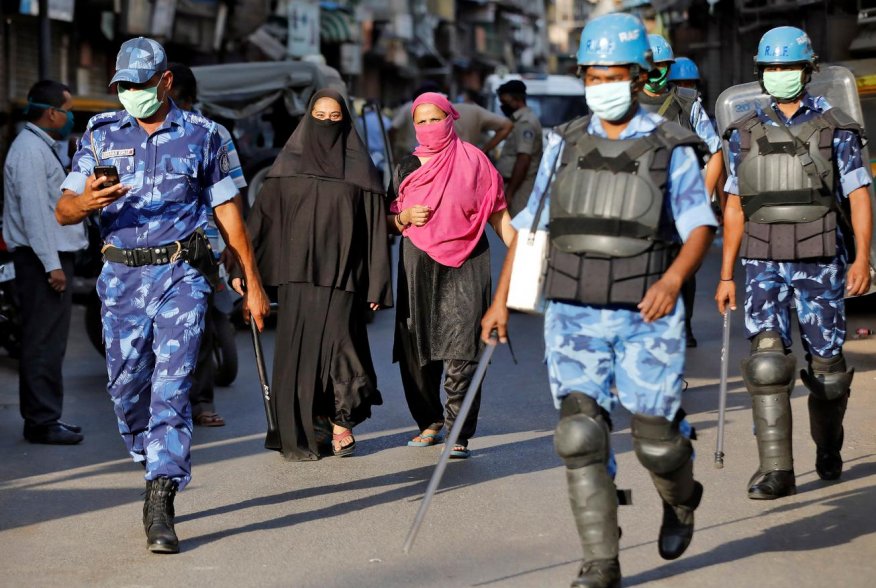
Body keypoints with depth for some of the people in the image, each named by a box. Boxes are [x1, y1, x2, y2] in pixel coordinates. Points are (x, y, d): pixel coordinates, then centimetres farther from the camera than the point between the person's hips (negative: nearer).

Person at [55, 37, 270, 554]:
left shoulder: (200, 135, 6)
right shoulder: (102, 134, 10)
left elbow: (229, 212, 9)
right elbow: (63, 211, 5)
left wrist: (253, 283, 6)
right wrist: (87, 202, -19)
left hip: (181, 275, -3)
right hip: (122, 277, 3)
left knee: (172, 385, -13)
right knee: (127, 387, 3)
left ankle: (161, 502, -16)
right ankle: (157, 471, 26)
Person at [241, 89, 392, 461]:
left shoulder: (358, 167, 7)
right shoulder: (290, 165, 8)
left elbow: (374, 226, 4)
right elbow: (263, 217, 2)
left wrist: (376, 286, -2)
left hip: (342, 276, -1)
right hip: (298, 274, 1)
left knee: (340, 343, -8)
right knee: (298, 351, -1)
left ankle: (340, 421, 11)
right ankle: (297, 435, 5)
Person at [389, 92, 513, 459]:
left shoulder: (472, 161, 3)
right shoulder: (407, 167, 12)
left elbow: (498, 213, 4)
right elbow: (390, 219, 18)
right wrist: (405, 217, -4)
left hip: (465, 265, -3)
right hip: (418, 267, 3)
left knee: (461, 350, -12)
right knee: (417, 349, 5)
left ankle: (459, 433, -9)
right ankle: (430, 420, 23)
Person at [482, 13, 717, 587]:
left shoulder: (671, 148, 0)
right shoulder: (565, 145, 9)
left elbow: (700, 226, -4)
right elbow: (531, 224, 13)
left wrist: (672, 279, -24)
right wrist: (501, 300, 9)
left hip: (647, 318, -2)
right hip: (574, 317, 2)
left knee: (656, 436, 2)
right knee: (581, 435, -9)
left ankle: (682, 500, 37)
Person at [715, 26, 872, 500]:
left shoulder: (834, 128, 1)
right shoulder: (746, 133, 9)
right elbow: (734, 207, 12)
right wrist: (726, 275, 8)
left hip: (821, 264, -1)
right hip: (764, 265, 2)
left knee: (826, 364, 6)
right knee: (766, 362, -12)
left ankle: (828, 450, 30)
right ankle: (775, 470, -13)